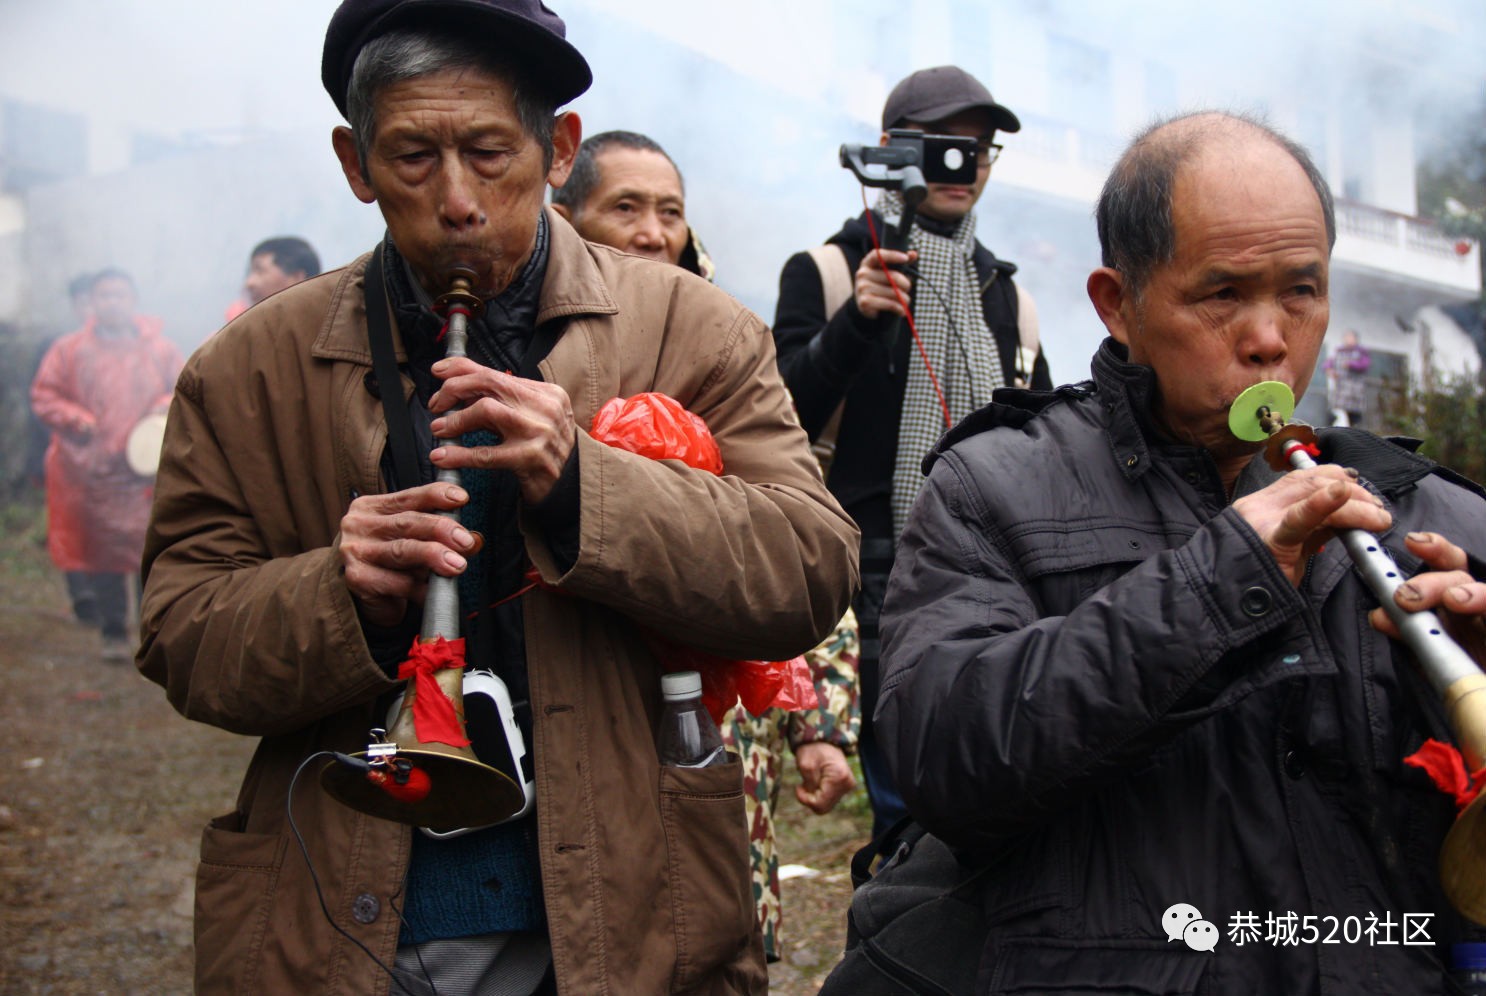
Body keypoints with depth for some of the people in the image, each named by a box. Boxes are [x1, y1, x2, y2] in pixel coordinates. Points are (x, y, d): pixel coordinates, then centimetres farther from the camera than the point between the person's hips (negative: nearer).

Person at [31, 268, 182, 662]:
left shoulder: (160, 349, 6)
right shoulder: (69, 349, 4)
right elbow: (44, 396, 6)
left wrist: (169, 407, -8)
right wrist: (76, 419, -10)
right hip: (90, 472, 0)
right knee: (105, 553, 4)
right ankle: (114, 634, 14)